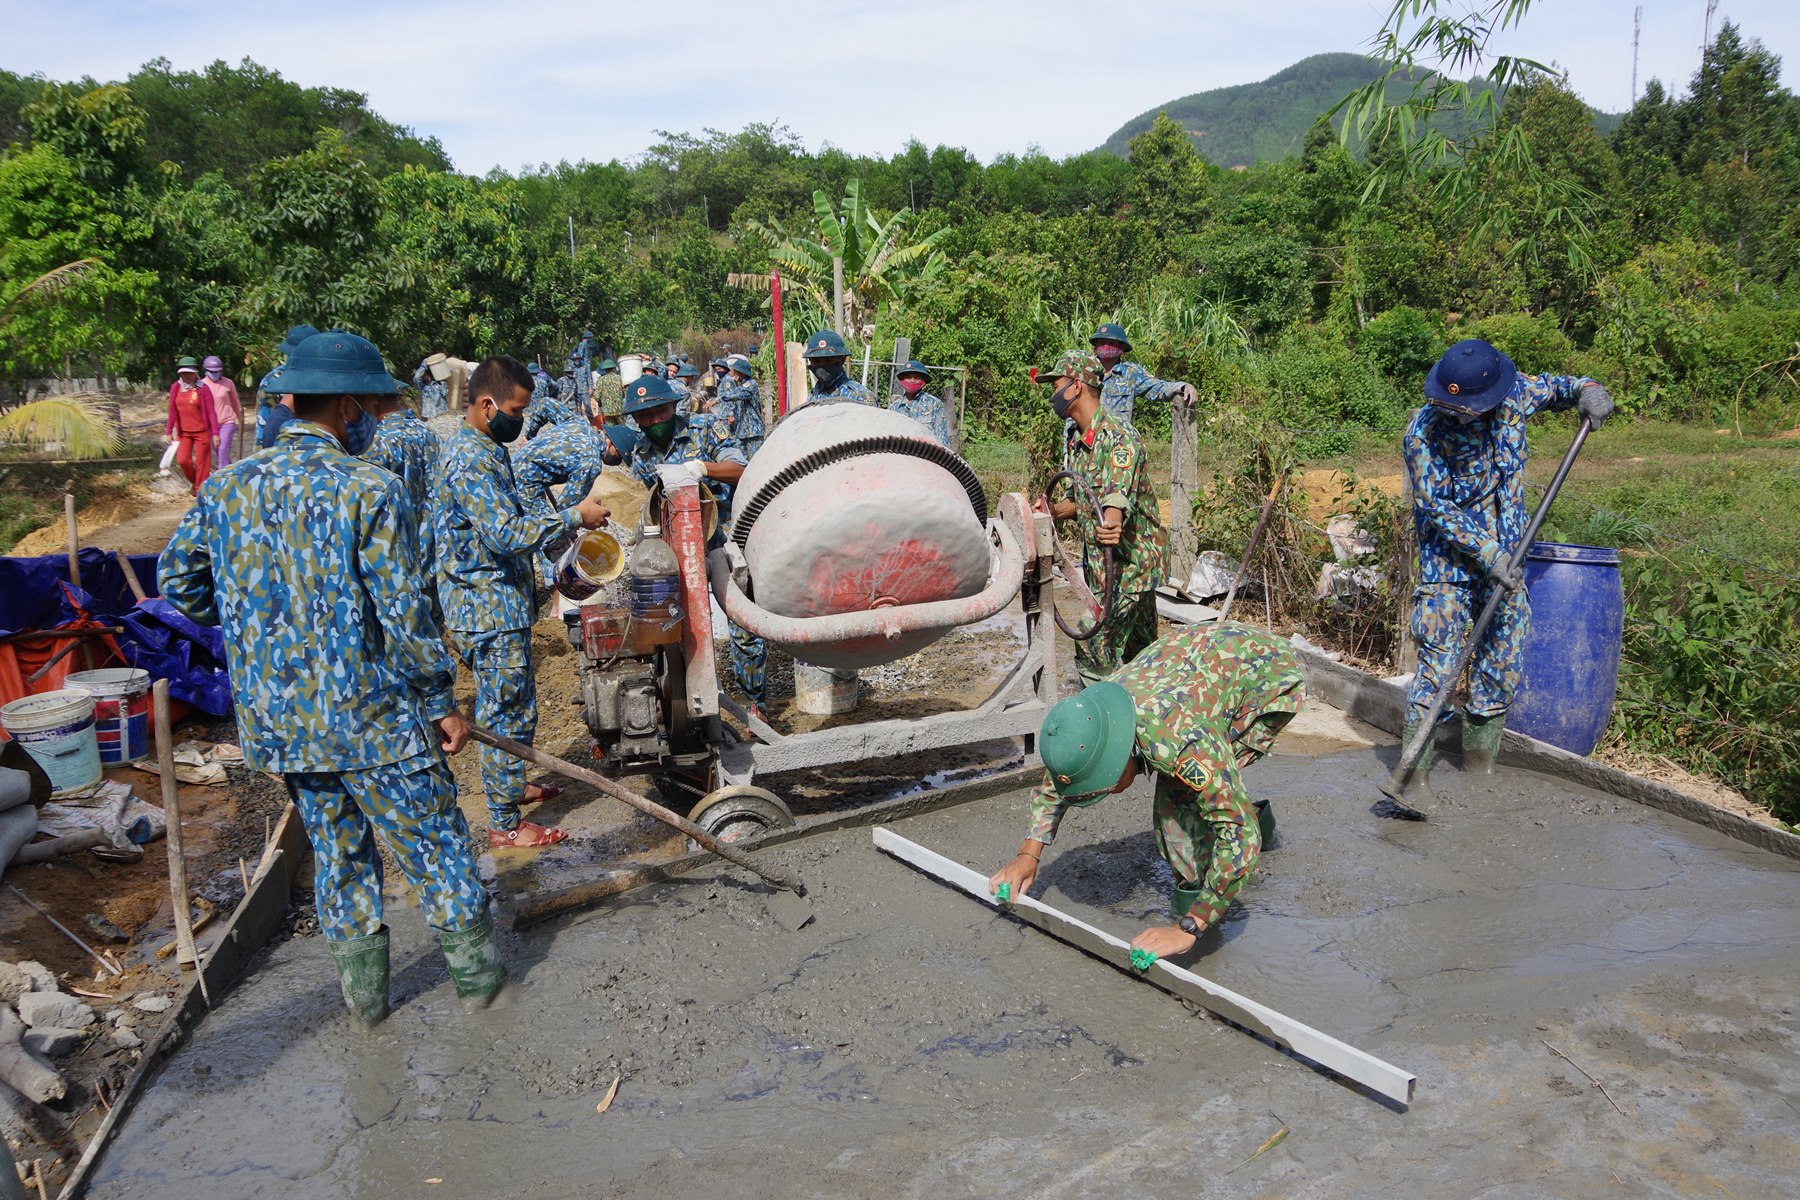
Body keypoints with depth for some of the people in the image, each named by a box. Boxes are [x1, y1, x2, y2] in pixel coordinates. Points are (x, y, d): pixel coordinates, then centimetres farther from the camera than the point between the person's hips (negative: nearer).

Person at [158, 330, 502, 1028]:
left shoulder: (228, 486, 1)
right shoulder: (370, 491, -17)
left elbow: (177, 580, 10)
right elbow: (401, 613, -17)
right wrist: (441, 701, -7)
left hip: (277, 717, 6)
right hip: (371, 713, -6)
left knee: (336, 849, 20)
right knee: (432, 844, 11)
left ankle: (363, 992, 31)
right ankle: (475, 969, 26)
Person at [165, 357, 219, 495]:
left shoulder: (202, 389, -9)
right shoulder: (175, 388, 0)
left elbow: (211, 412, -8)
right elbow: (172, 411, 4)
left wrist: (215, 433, -12)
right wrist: (169, 431, 3)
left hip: (202, 432, -3)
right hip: (183, 432, 3)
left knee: (202, 463, 0)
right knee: (182, 459, -6)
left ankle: (200, 491, 12)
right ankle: (194, 481, 22)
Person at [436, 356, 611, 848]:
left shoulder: (484, 450, 13)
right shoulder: (472, 460, -21)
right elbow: (507, 532, -28)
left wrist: (568, 518, 18)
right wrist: (574, 516, -23)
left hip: (499, 600, 10)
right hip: (491, 608, -10)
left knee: (510, 704, 22)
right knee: (508, 711, -2)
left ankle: (511, 785, 39)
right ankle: (505, 823, 8)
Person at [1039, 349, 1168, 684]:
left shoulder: (1119, 438, -22)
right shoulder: (1074, 439, 7)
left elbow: (1117, 495, -40)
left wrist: (1111, 524, -61)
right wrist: (1049, 511, -8)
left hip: (1130, 559, -9)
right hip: (1101, 561, 9)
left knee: (1095, 653, -14)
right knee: (1138, 648, 20)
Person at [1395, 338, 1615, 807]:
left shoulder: (1514, 394, -7)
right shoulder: (1423, 432, -19)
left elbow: (1552, 387, 15)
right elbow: (1439, 509, -17)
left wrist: (1586, 390, -8)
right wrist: (1487, 554, -21)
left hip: (1507, 556, 5)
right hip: (1451, 562, -5)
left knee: (1501, 665, 10)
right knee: (1437, 662, -12)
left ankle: (1480, 764, 25)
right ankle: (1416, 775, -8)